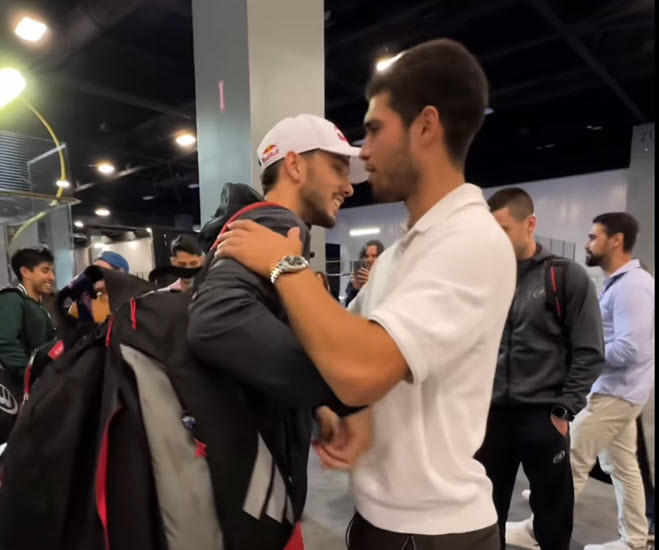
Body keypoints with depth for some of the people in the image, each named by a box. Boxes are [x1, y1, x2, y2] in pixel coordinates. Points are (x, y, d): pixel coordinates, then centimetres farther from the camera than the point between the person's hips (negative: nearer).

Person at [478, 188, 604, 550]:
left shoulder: (567, 277, -6)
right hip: (491, 414, 3)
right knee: (488, 509, 16)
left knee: (552, 515, 15)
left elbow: (589, 353, -7)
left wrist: (563, 411, -10)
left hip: (542, 417, -3)